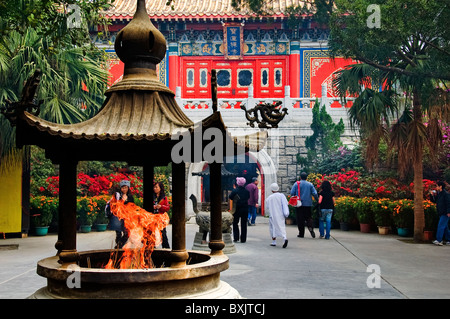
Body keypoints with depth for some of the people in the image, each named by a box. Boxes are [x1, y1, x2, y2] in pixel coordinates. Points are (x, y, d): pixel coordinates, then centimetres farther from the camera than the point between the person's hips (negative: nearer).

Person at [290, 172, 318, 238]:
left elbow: (292, 193, -4)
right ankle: (310, 227, -17)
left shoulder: (296, 184, -2)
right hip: (308, 204, 1)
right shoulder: (310, 184, 2)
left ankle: (301, 233, 5)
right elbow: (315, 194, -3)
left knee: (300, 219, 4)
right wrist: (317, 200, 12)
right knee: (308, 217, 11)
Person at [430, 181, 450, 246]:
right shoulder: (438, 194, 13)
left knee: (441, 226, -13)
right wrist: (432, 195, 4)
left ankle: (439, 240, -16)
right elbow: (434, 200, 21)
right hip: (441, 213, 9)